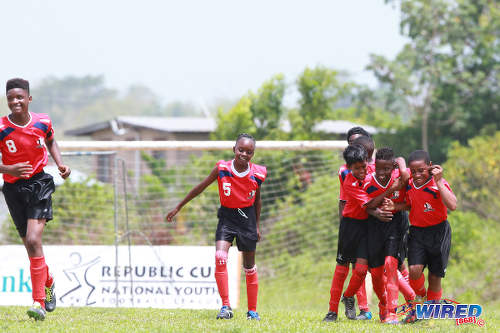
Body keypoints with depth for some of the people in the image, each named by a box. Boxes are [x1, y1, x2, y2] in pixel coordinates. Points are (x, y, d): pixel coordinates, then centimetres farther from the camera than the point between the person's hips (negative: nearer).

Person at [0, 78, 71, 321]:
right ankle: (48, 282, 41)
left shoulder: (43, 122, -2)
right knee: (31, 246, 10)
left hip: (40, 184, -1)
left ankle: (39, 302, -19)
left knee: (33, 240, -18)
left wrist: (60, 164, 6)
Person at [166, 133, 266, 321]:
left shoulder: (257, 174, -8)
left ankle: (252, 311, 22)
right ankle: (226, 307, -20)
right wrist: (178, 208, 4)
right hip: (226, 217, -1)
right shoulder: (222, 169, -11)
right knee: (220, 258, -22)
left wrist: (257, 226, 15)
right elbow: (201, 188, 0)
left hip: (247, 218, 1)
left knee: (250, 267, 9)